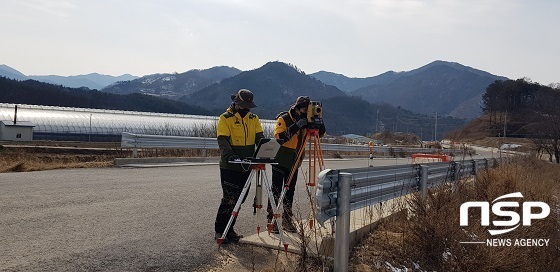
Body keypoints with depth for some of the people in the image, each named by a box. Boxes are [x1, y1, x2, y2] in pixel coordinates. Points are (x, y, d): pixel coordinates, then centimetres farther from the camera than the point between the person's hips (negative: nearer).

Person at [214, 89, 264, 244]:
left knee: (239, 199, 11)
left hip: (246, 167, 6)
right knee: (229, 199, -7)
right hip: (229, 167, -5)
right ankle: (219, 231, 5)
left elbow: (260, 137, 2)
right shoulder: (225, 118, -5)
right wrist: (229, 155, -33)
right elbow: (222, 140, -15)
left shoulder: (254, 119, 11)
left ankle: (229, 230, 23)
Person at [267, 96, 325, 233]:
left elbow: (320, 133, 4)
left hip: (294, 163, 6)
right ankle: (271, 220, 3)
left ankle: (287, 221, 17)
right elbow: (279, 136, -25)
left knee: (290, 192, 9)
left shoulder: (306, 122, 5)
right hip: (280, 161, -5)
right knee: (276, 191, -3)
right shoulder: (283, 119, -12)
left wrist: (319, 124, -16)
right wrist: (296, 126, -30)